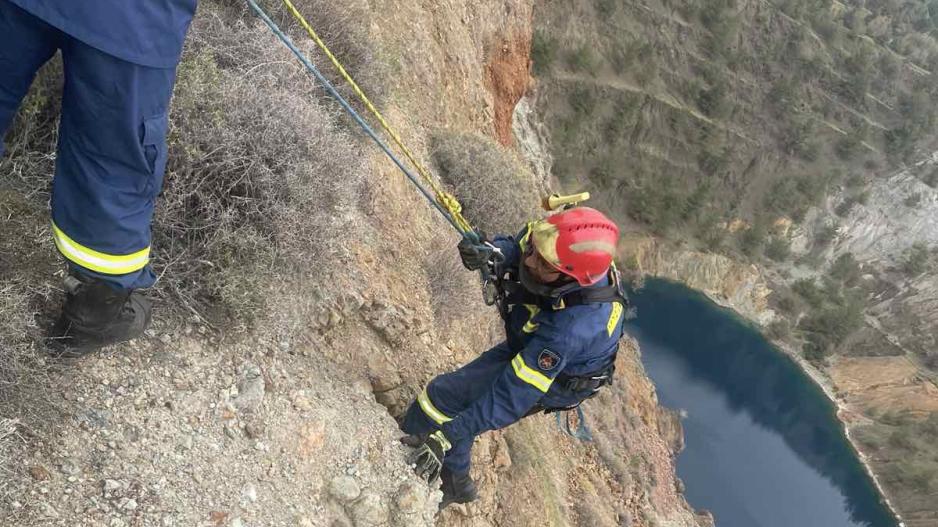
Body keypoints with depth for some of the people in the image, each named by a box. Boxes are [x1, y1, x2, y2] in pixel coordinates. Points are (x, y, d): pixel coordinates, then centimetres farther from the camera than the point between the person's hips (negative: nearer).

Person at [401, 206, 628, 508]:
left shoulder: (570, 328, -45)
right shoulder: (569, 248, -28)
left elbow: (515, 393, -39)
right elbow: (515, 246, -8)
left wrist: (446, 438, -36)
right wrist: (488, 253, -32)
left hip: (556, 382, -7)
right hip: (528, 346, 7)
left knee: (442, 397, -6)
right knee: (457, 406, 17)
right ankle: (454, 482, 42)